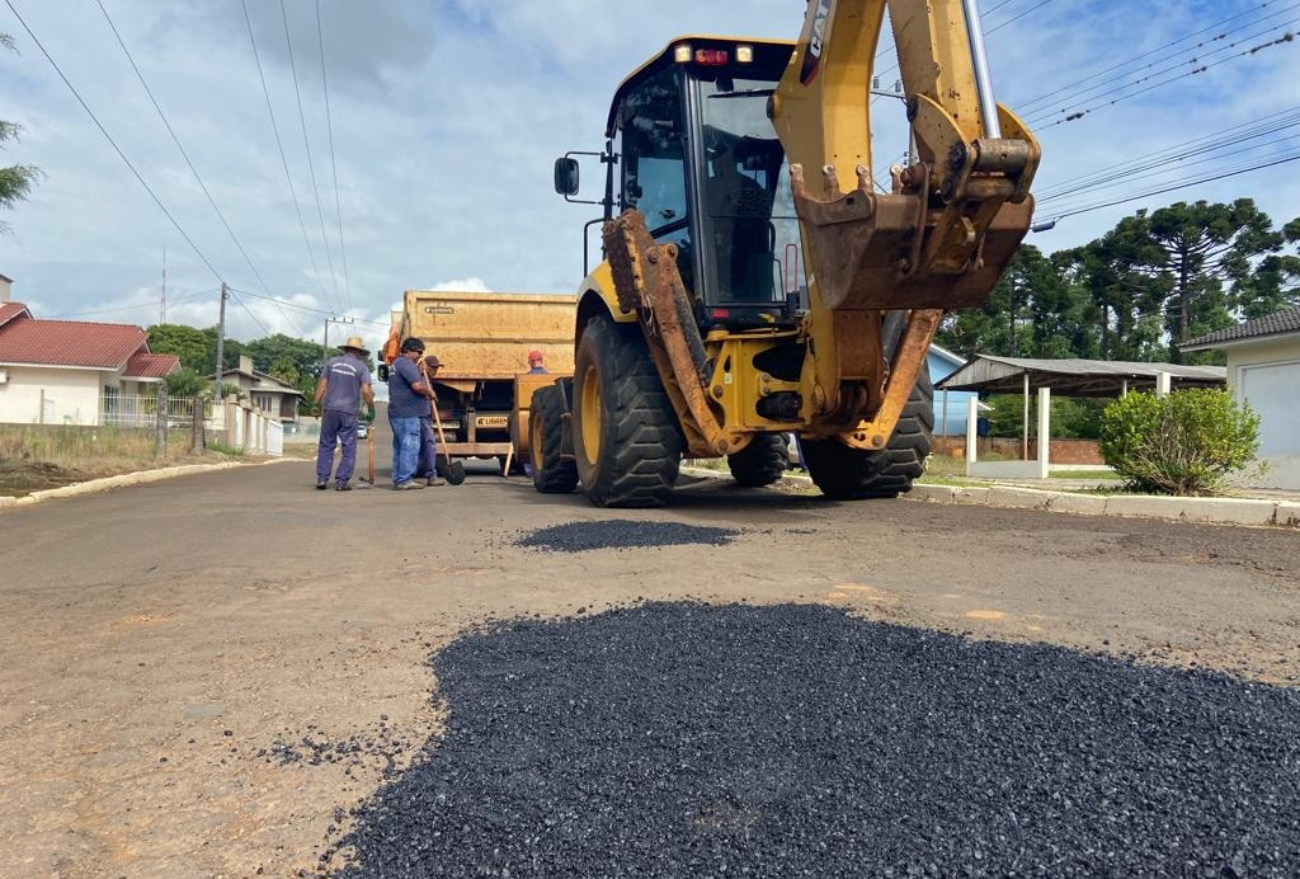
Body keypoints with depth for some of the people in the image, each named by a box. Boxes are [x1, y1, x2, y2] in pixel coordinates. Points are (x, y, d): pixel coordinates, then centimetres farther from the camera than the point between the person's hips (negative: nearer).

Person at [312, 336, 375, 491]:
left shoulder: (332, 362, 8)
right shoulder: (361, 366, 0)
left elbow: (322, 385, 4)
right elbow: (366, 391, -8)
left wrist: (315, 404, 9)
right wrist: (371, 410, 2)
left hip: (330, 409, 3)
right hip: (348, 412, -3)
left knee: (326, 445, 11)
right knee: (349, 448, 5)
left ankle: (322, 479, 7)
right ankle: (342, 481, 2)